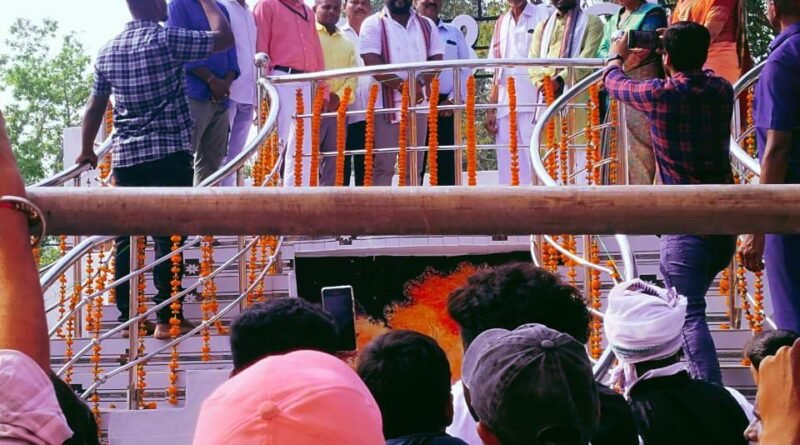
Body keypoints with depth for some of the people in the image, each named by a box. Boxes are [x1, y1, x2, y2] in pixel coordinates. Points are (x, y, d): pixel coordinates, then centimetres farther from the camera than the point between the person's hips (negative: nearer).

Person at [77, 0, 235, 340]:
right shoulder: (167, 40, -7)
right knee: (169, 237, -3)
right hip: (168, 154, -6)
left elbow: (94, 108, 16)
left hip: (125, 157, 6)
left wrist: (87, 151, 28)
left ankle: (127, 318, 10)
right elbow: (224, 38, -6)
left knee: (126, 238, 7)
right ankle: (167, 319, -2)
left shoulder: (107, 51, 11)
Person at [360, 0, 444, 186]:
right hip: (387, 104, -4)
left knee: (414, 167, 5)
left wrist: (419, 83, -13)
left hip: (418, 105, 4)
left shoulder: (426, 25, 14)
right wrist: (403, 86, -17)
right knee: (383, 166, -7)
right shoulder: (373, 24, 2)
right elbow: (372, 63, -10)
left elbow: (437, 60, 5)